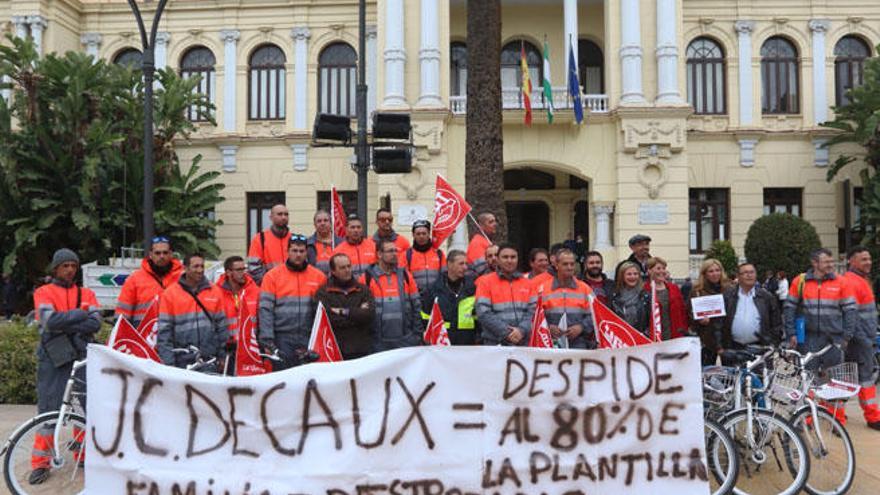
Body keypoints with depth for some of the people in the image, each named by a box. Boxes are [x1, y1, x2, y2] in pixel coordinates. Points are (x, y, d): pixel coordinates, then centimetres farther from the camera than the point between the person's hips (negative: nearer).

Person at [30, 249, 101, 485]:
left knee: (89, 405, 4)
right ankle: (40, 463, 9)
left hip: (82, 356, 3)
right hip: (53, 357, -3)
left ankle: (83, 454, 19)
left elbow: (95, 323, -4)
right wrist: (80, 314, -8)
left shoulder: (86, 293, 12)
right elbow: (50, 320, -15)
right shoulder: (44, 292, 4)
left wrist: (65, 324, -11)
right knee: (49, 410, -1)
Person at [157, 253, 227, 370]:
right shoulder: (170, 293, 0)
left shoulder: (215, 291, 7)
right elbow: (164, 330, -2)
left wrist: (221, 356, 9)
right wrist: (168, 362, -8)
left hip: (210, 362, 2)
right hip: (182, 363, -2)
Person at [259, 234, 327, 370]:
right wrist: (267, 340, -10)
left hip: (309, 338, 1)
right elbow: (265, 310, -2)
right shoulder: (272, 276, 4)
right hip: (283, 339, -1)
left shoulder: (319, 277, 7)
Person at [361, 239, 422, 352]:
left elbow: (416, 305, 8)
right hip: (379, 343, -2)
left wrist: (417, 334, 4)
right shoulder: (368, 278, -2)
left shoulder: (405, 275, 7)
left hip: (406, 341, 2)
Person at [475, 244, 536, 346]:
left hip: (523, 344, 3)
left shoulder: (527, 283, 13)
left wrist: (522, 330, -12)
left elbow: (532, 310, 6)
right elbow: (484, 313, -6)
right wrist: (506, 333, -13)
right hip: (496, 344, -3)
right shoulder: (485, 282, 2)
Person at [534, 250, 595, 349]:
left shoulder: (585, 289, 12)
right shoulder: (542, 288, 7)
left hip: (578, 344, 1)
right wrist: (548, 327, -11)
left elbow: (593, 315, 9)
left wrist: (581, 327, -7)